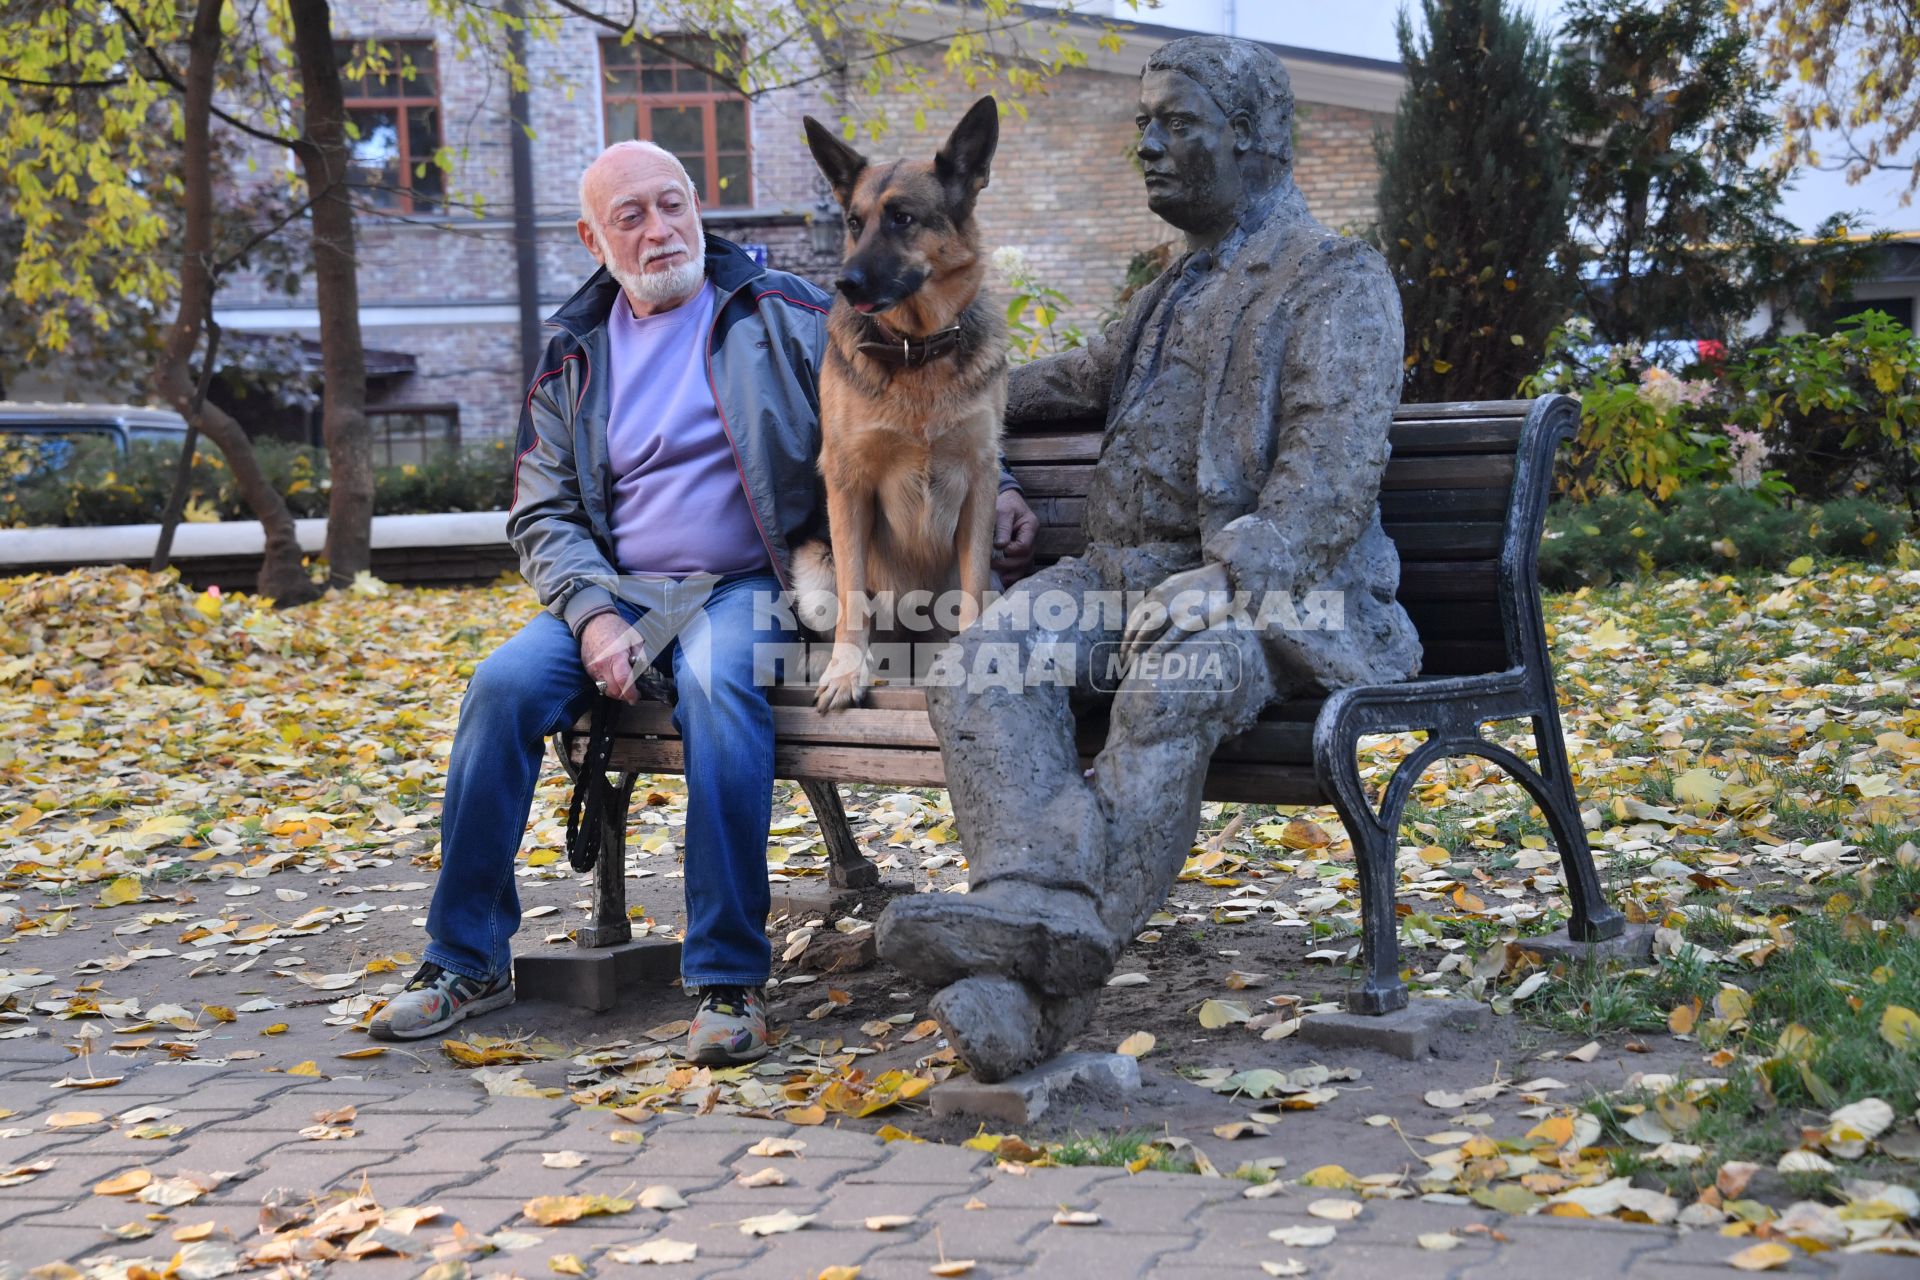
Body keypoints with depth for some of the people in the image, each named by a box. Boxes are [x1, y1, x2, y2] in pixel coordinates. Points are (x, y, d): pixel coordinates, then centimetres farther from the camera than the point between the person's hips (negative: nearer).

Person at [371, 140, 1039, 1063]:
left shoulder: (781, 314, 5)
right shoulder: (573, 358, 12)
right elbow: (543, 515, 9)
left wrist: (993, 486, -8)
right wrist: (593, 614, -9)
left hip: (745, 585, -3)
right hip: (613, 590, 3)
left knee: (716, 683, -36)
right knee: (503, 684, -23)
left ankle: (728, 976, -31)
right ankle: (466, 961, -10)